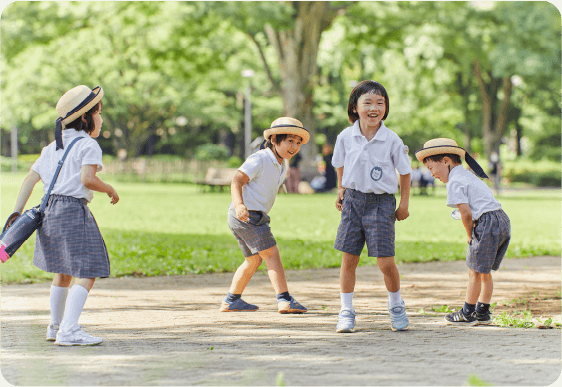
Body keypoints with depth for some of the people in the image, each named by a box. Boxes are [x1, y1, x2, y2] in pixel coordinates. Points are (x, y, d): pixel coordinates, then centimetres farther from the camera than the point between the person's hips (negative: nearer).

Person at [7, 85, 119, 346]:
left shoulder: (52, 147, 17)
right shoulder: (88, 145, -7)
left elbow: (30, 180, 12)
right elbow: (87, 178, -22)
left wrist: (17, 214, 10)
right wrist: (109, 189, -4)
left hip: (50, 211, 9)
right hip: (73, 210, -9)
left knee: (63, 272, 24)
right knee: (86, 274, -10)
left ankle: (55, 327, 34)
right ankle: (68, 331, -21)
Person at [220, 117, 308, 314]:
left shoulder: (281, 166, 15)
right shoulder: (259, 159, -14)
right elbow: (237, 180, -22)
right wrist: (239, 205, -38)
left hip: (253, 216, 10)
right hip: (247, 215, -10)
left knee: (254, 259, 18)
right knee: (271, 253, -14)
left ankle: (231, 301, 28)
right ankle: (284, 300, -19)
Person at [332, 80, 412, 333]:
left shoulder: (392, 140, -9)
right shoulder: (346, 137, -4)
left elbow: (405, 172, 2)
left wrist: (404, 204, 2)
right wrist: (341, 191, 16)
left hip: (382, 201, -2)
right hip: (353, 200, 2)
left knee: (385, 262, -4)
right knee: (348, 259, 2)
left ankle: (396, 306, 21)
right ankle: (346, 312, 13)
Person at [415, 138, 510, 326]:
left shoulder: (455, 182, -7)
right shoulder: (468, 176, 23)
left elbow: (466, 212, -13)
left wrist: (470, 235, 2)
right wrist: (474, 233, 11)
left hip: (487, 223, -10)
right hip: (503, 220, 10)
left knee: (475, 272, 1)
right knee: (484, 272, 17)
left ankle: (467, 314, 8)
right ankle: (482, 312, 23)